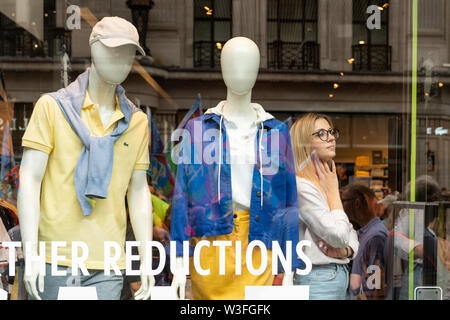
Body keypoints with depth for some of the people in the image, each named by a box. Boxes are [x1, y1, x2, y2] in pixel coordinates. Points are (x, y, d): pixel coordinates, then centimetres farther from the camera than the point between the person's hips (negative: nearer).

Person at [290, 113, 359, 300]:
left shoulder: (324, 183, 14)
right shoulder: (302, 186, -15)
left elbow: (351, 233, 16)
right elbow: (339, 235, -19)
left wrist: (346, 250, -6)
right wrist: (333, 189, -9)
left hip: (339, 274, 8)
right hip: (318, 279, -8)